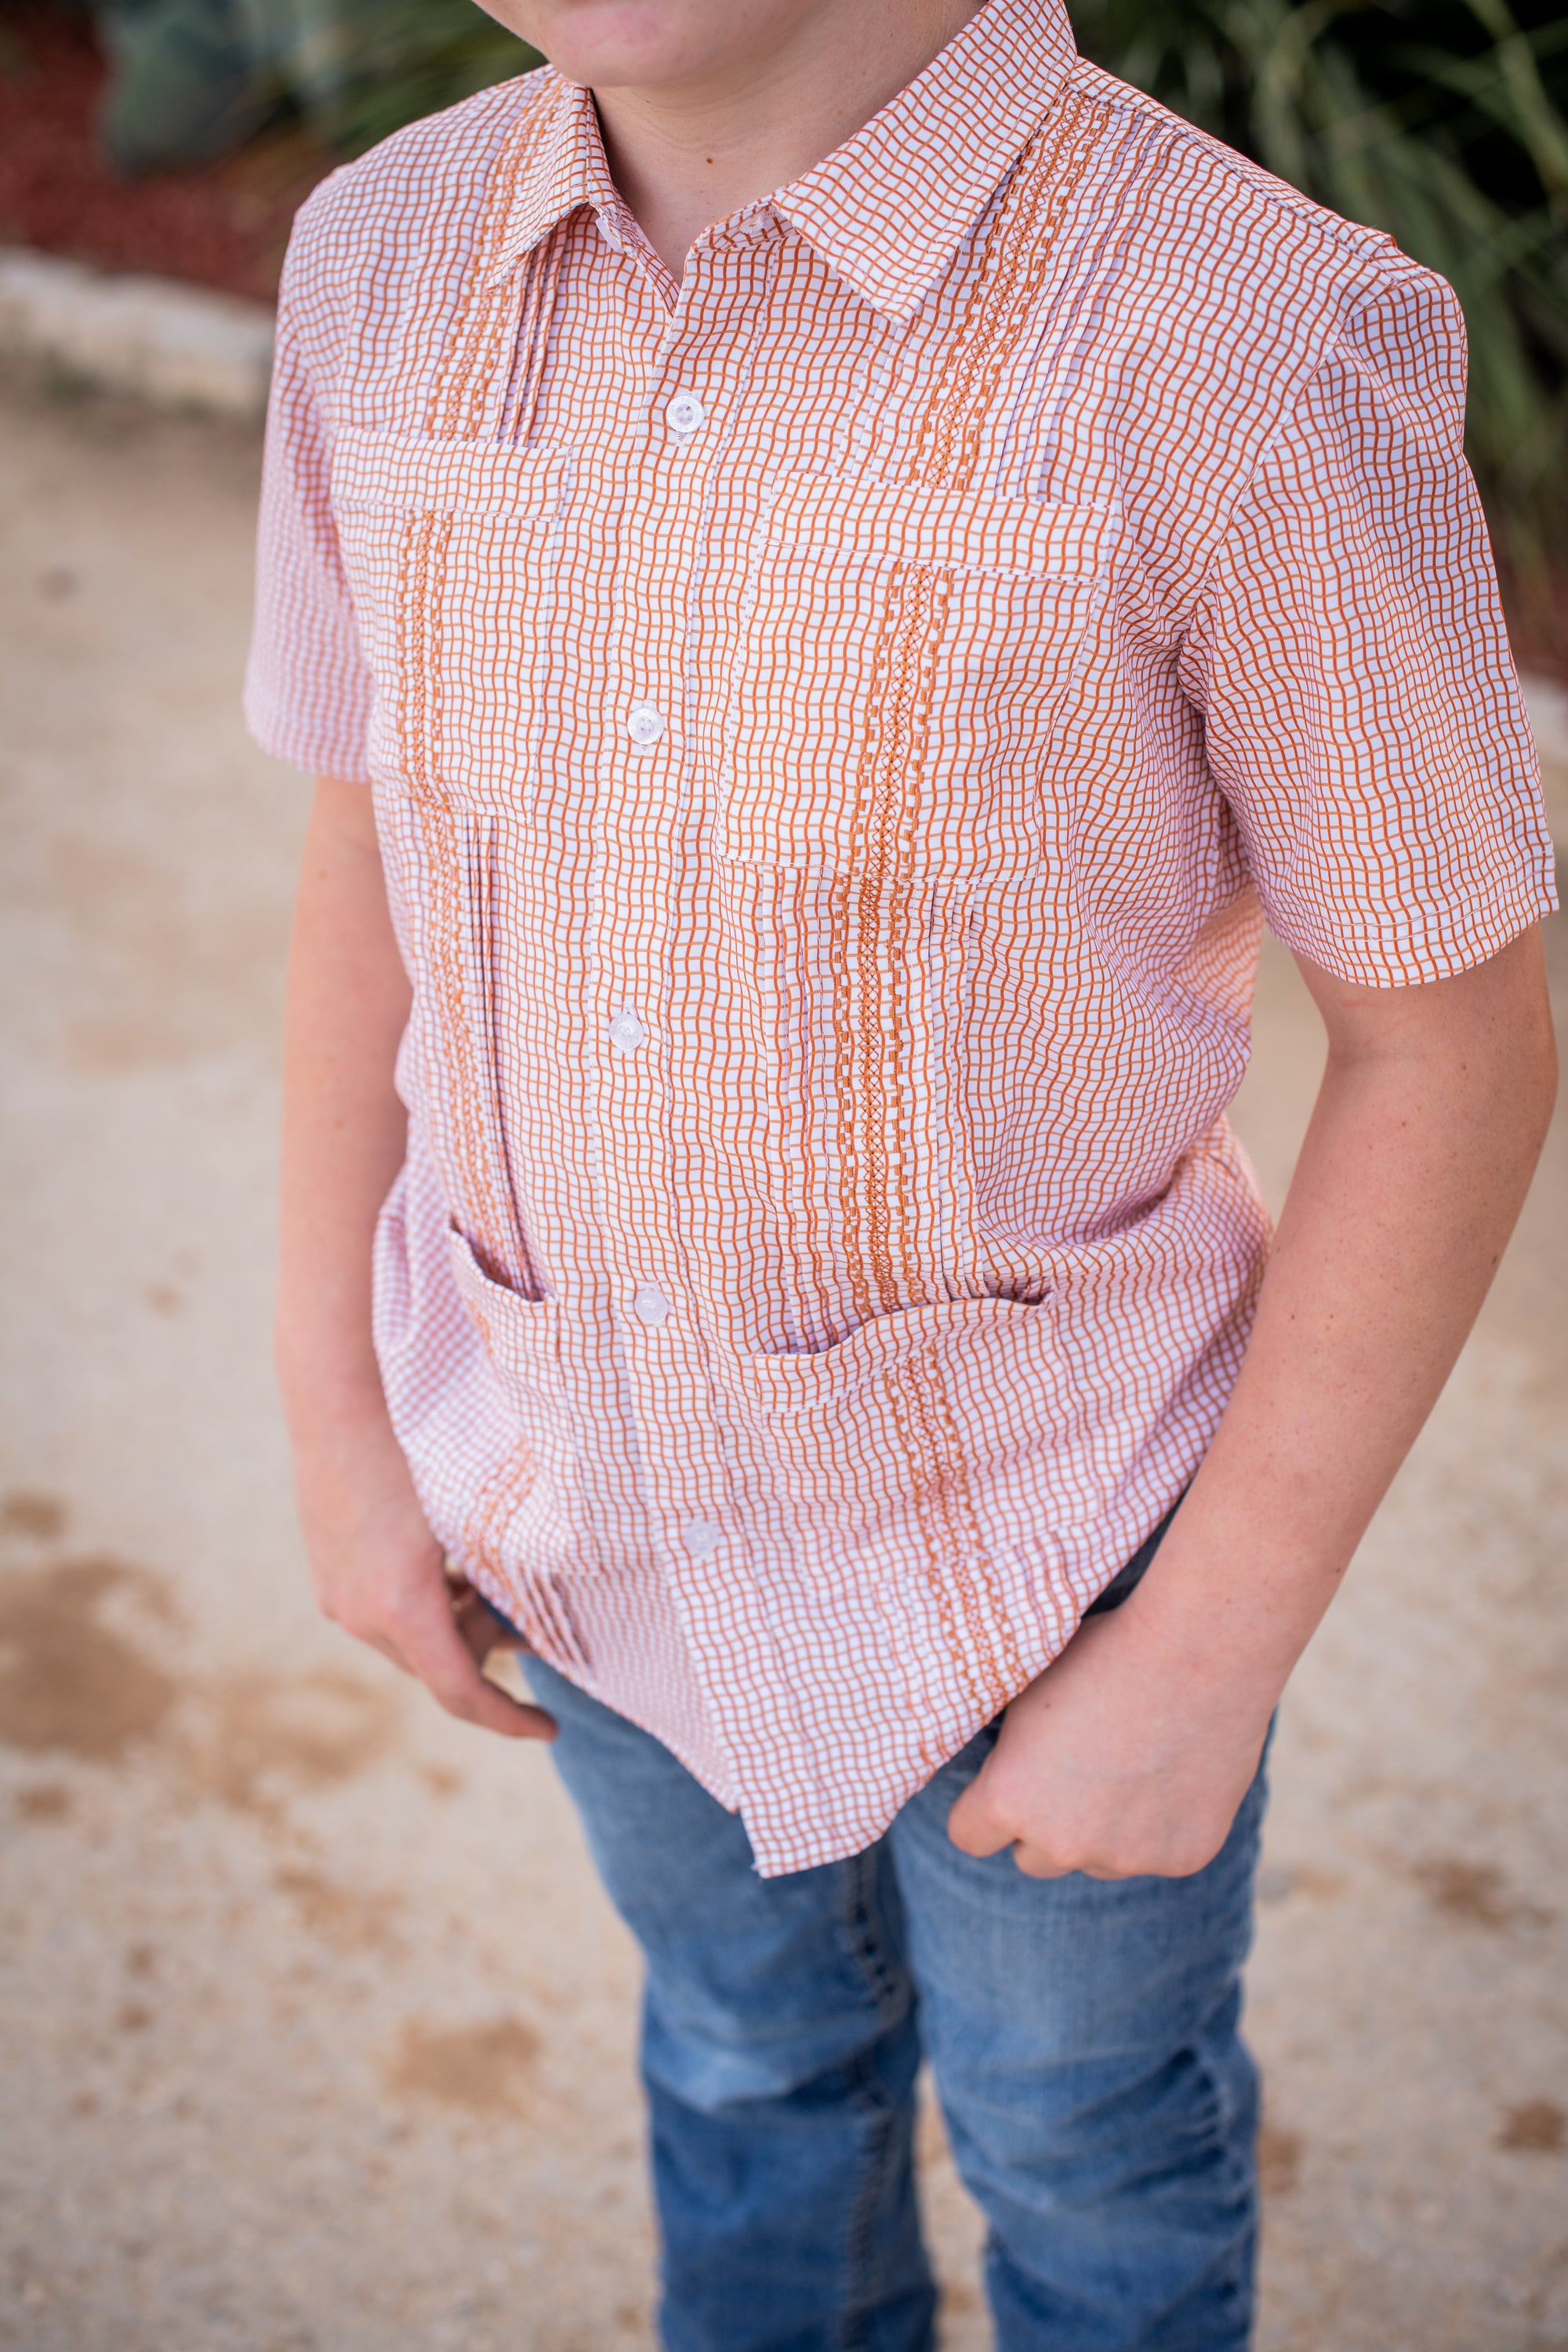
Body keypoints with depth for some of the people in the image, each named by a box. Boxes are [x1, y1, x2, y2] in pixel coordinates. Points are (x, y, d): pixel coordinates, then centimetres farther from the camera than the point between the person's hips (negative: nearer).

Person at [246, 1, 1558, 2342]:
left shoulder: (1258, 350, -26)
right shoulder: (393, 257, -10)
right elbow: (370, 838, 3)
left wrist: (1214, 1657, -14)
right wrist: (336, 1419, 5)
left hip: (1036, 1527, -4)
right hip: (583, 1488, 4)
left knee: (1085, 2137, 24)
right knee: (748, 2042, 30)